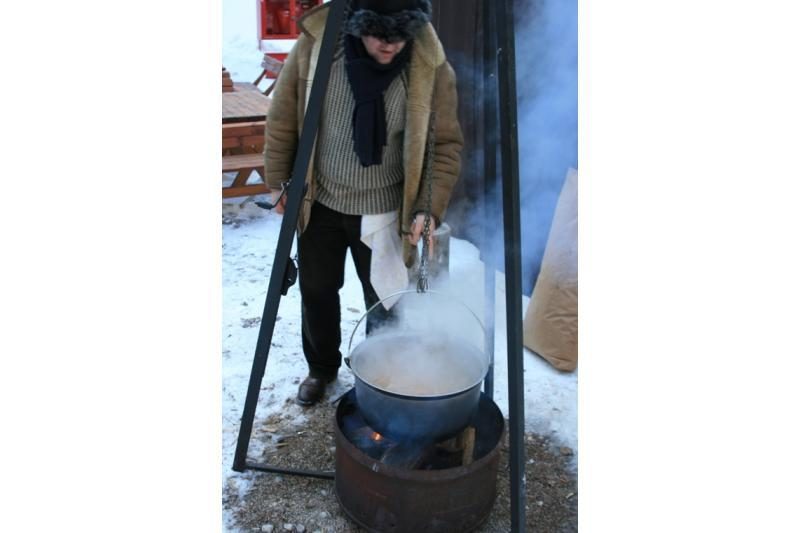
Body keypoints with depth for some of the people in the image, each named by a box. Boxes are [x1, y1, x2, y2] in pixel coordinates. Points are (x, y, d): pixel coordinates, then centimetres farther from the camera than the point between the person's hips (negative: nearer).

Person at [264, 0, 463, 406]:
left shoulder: (431, 67, -17)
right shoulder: (314, 46, -15)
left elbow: (445, 144, -10)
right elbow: (282, 120, -3)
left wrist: (430, 209, -18)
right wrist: (279, 183, 1)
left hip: (383, 210, -1)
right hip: (318, 202, 2)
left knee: (385, 303, 7)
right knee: (316, 290, 17)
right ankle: (321, 368, 44)